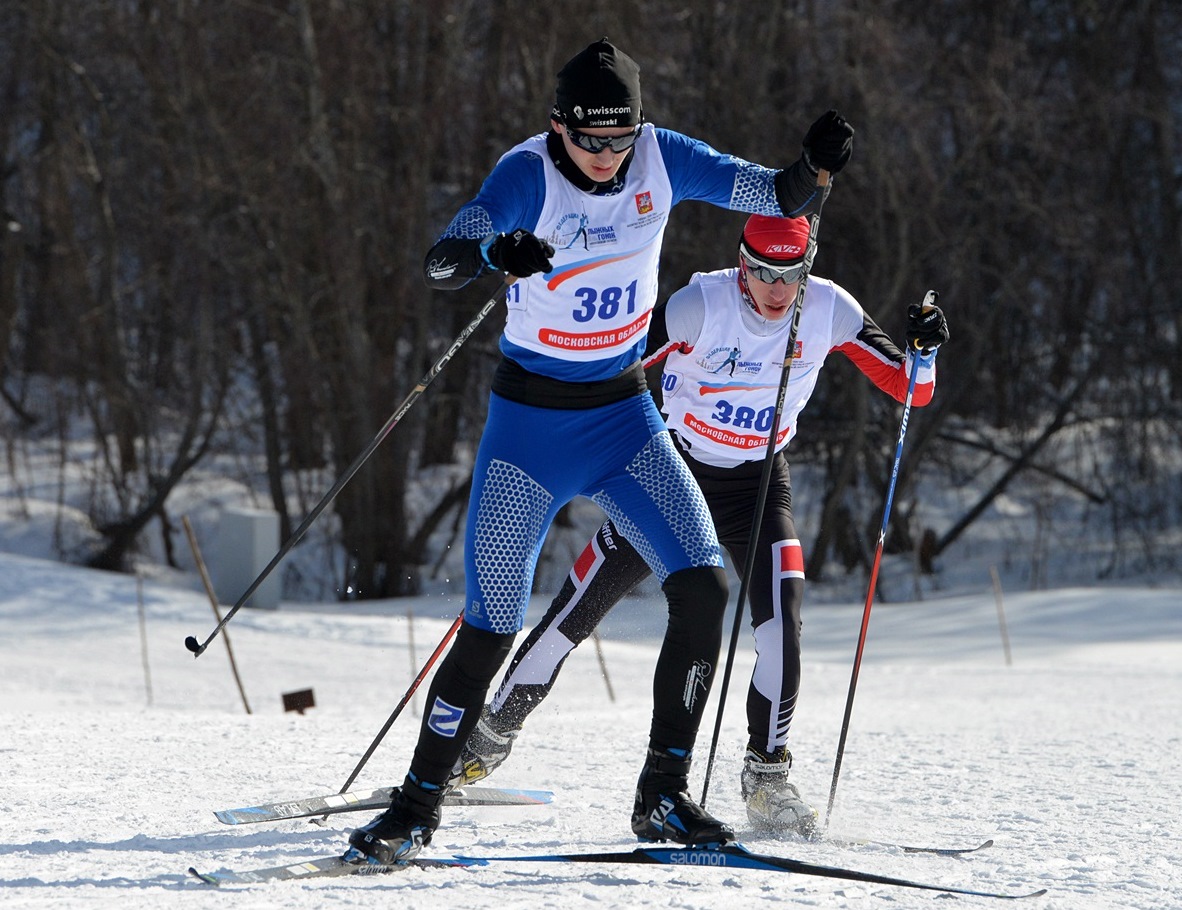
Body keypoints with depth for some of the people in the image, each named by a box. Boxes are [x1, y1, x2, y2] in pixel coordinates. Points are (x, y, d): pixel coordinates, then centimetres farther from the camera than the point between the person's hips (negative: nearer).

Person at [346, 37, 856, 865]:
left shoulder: (662, 159, -8)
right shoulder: (529, 175, -20)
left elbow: (781, 200, -5)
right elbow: (438, 264, -32)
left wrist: (817, 167, -28)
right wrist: (495, 253, -55)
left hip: (625, 416, 4)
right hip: (531, 420, -4)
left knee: (704, 588, -10)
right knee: (491, 625, -8)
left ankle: (663, 796, 3)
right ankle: (418, 807, 10)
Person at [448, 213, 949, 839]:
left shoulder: (828, 310, -14)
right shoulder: (701, 306, -23)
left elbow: (910, 392, -10)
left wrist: (923, 351, -30)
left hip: (757, 482, 2)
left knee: (782, 623, -21)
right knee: (575, 614, -1)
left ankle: (766, 775, -5)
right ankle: (488, 740, 18)